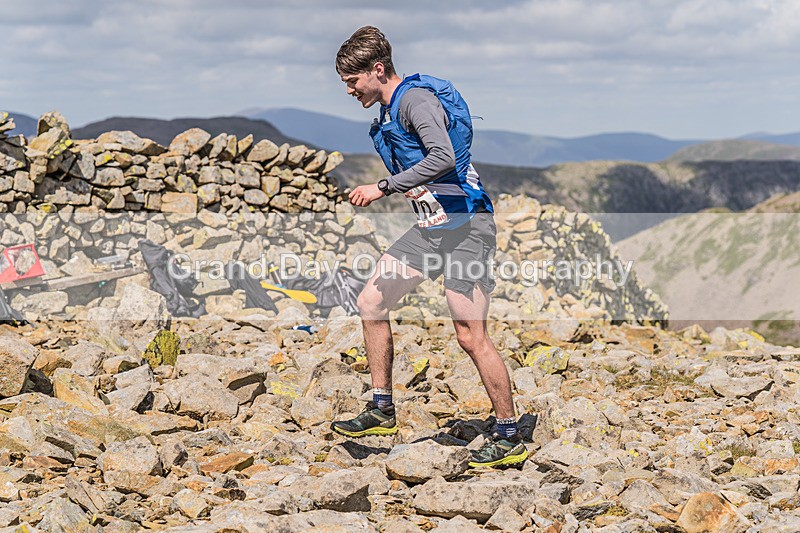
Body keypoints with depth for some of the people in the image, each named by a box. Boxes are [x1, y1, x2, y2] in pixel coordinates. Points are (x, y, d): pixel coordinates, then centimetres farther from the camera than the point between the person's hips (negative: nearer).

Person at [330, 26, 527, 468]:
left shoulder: (415, 98, -14)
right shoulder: (387, 113, 17)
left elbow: (443, 157, -28)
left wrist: (384, 188, -24)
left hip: (464, 225, -10)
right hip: (431, 227, 10)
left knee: (471, 336, -10)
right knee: (371, 301, 9)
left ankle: (509, 439, 0)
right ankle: (382, 410, 18)